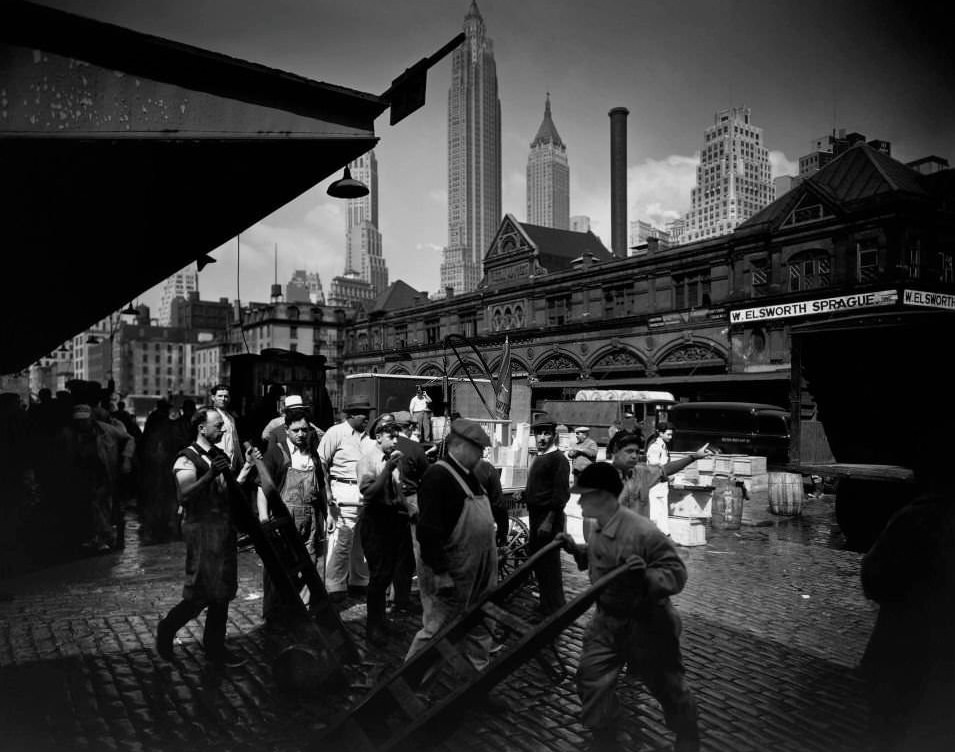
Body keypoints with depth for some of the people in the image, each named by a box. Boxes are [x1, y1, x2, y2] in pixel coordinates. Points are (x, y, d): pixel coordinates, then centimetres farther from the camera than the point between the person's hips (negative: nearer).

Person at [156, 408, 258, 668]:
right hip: (201, 528, -8)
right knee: (202, 592, -4)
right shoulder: (188, 459, -11)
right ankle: (166, 629, 21)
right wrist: (209, 475, -33)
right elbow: (183, 496, -22)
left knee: (222, 590, 12)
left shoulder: (220, 456, 13)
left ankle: (215, 646, 24)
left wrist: (247, 466, 6)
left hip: (224, 527, 8)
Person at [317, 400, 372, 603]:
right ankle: (334, 587, 6)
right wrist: (327, 491, -13)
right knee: (341, 541, -5)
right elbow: (321, 462, -6)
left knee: (363, 540, 13)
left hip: (366, 493, 6)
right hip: (344, 492, -6)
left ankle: (359, 582, 26)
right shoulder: (336, 432, -5)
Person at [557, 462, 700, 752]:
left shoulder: (643, 532, -29)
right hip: (607, 620, 6)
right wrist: (575, 549, 4)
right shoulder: (600, 530, -3)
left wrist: (647, 577, -43)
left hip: (646, 624, -6)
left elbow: (677, 572, -25)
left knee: (668, 687, 16)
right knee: (591, 681, 3)